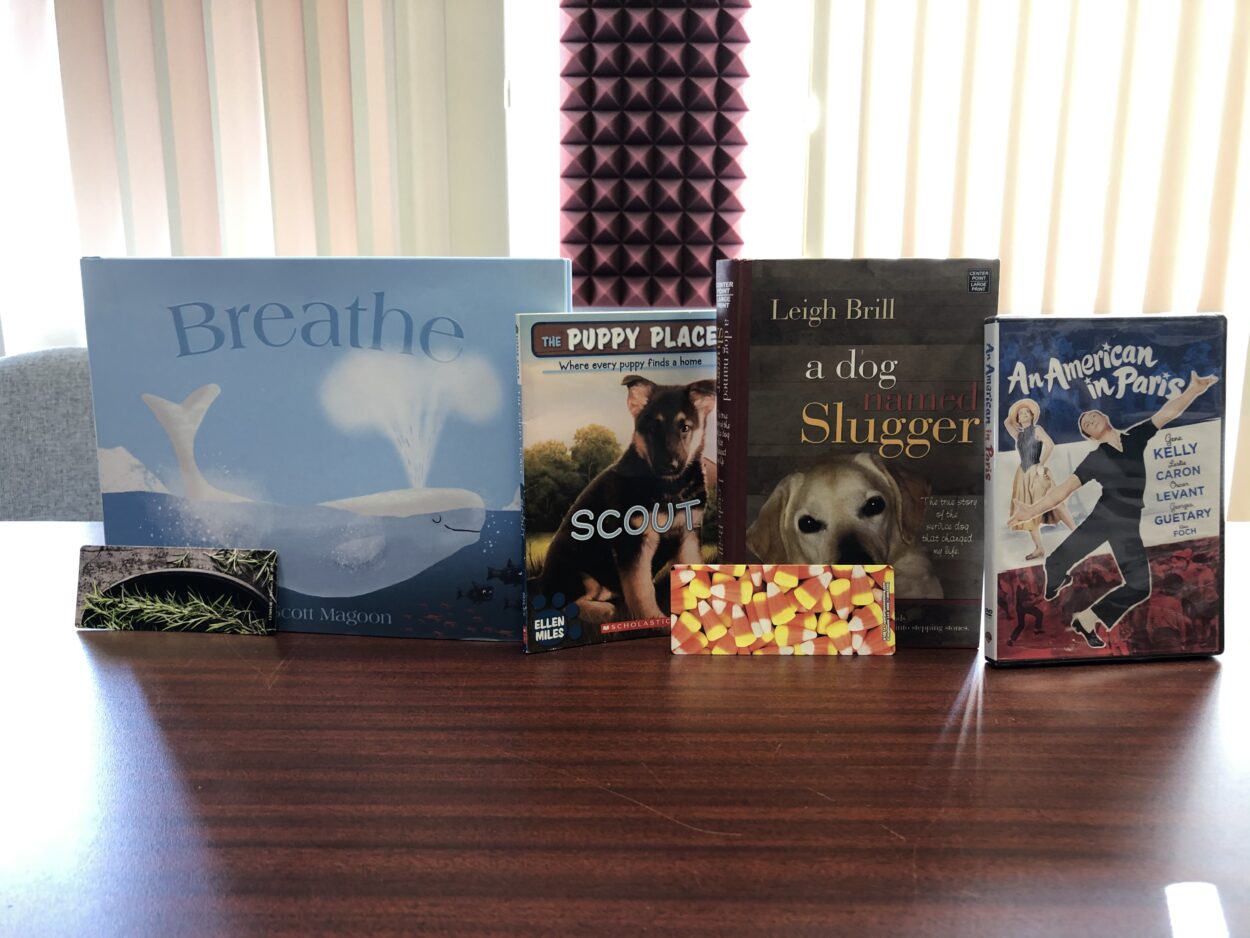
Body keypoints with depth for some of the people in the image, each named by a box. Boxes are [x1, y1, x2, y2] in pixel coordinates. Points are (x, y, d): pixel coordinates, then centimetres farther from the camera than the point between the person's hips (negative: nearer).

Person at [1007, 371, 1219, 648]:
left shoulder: (1136, 437, 7)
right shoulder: (1094, 459, 1)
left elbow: (1168, 412, -1)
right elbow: (1064, 488, -5)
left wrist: (1195, 389, -14)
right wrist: (1032, 510, -15)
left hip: (1129, 525, 2)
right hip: (1102, 516, -2)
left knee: (1139, 586, 0)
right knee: (1056, 561, -11)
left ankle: (1087, 618, 13)